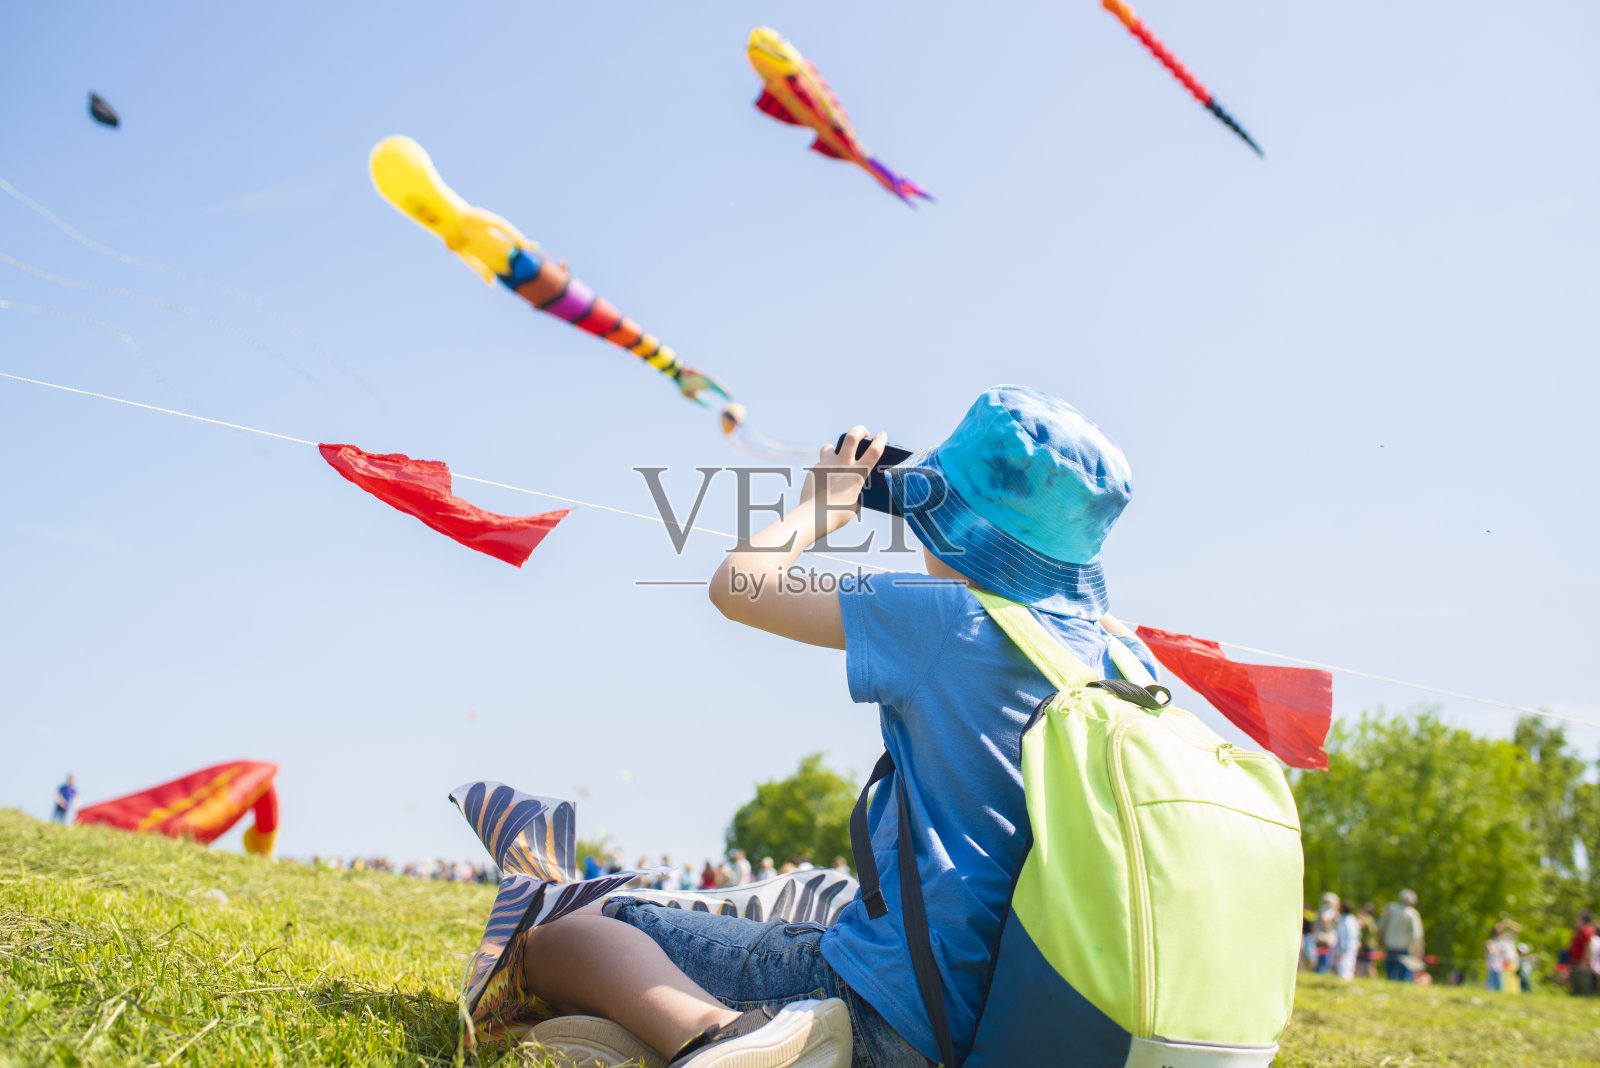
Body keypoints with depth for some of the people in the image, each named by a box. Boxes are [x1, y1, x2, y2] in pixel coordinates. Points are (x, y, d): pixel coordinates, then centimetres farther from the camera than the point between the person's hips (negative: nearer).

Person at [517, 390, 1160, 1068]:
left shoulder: (945, 619, -16)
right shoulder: (1118, 654, 5)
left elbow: (737, 587, -10)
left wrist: (822, 504, 7)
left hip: (884, 1003, -9)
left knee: (558, 941, -8)